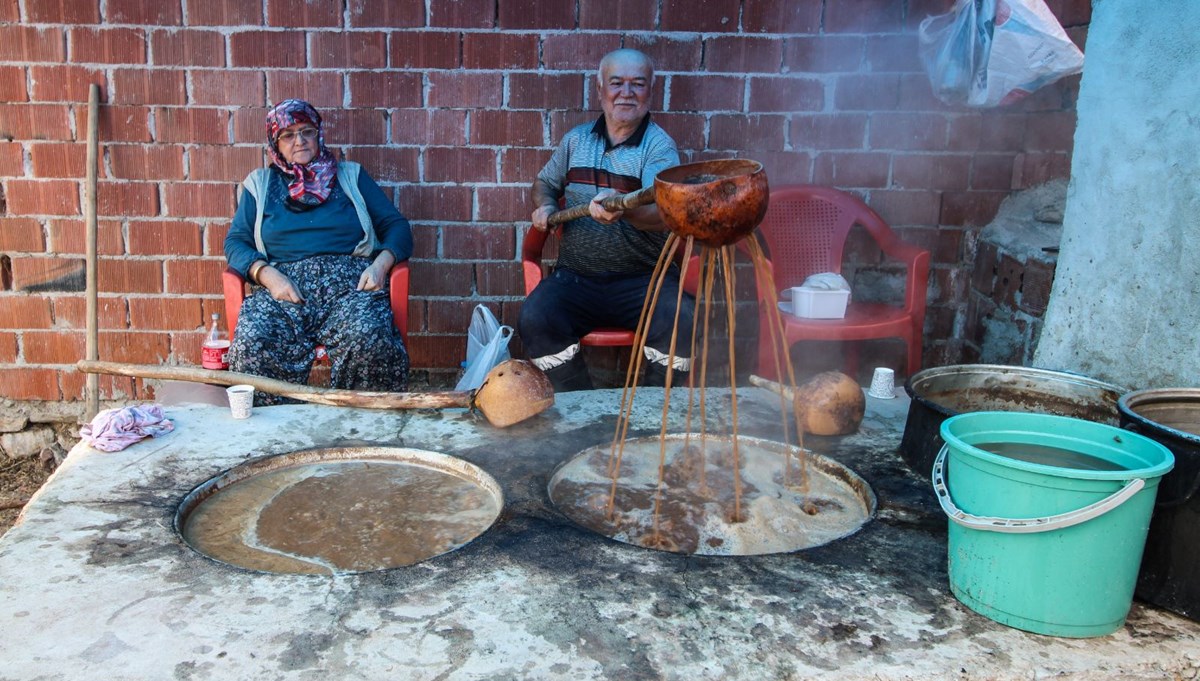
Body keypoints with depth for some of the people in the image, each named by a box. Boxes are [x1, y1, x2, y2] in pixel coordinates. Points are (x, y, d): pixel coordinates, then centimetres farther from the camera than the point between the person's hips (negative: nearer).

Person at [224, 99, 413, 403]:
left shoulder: (350, 176, 21)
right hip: (282, 286, 1)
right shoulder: (260, 184, 23)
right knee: (251, 346, -34)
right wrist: (267, 274, -7)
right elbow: (235, 242, 14)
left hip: (350, 284, -1)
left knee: (371, 340, -36)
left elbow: (396, 226, 15)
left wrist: (381, 264, -6)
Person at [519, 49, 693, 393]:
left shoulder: (659, 146, -3)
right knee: (534, 321, -25)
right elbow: (544, 182, 29)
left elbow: (661, 214, -20)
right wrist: (544, 205, 6)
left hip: (643, 278, -3)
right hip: (576, 275, 3)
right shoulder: (576, 139, 12)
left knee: (681, 322, -31)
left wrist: (624, 210, -42)